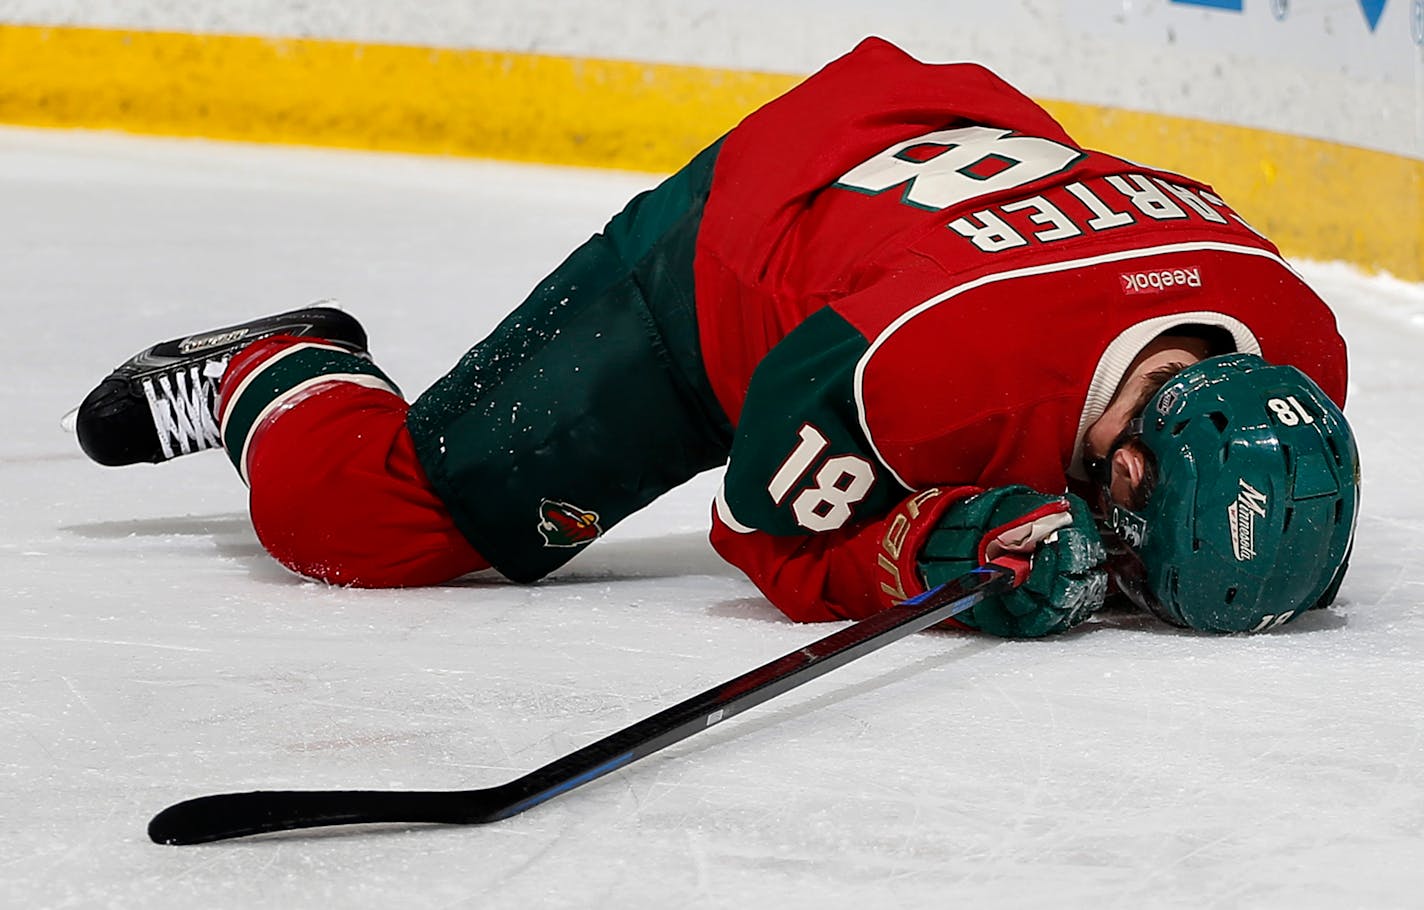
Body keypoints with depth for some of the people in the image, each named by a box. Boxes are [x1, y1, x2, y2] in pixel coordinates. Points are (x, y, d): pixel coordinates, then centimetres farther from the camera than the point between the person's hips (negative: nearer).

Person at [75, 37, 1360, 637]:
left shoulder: (1296, 338, -26)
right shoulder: (927, 358, -44)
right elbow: (779, 539, -24)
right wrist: (943, 555, -40)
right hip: (714, 273, -6)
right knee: (354, 519, -8)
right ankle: (278, 376, 26)